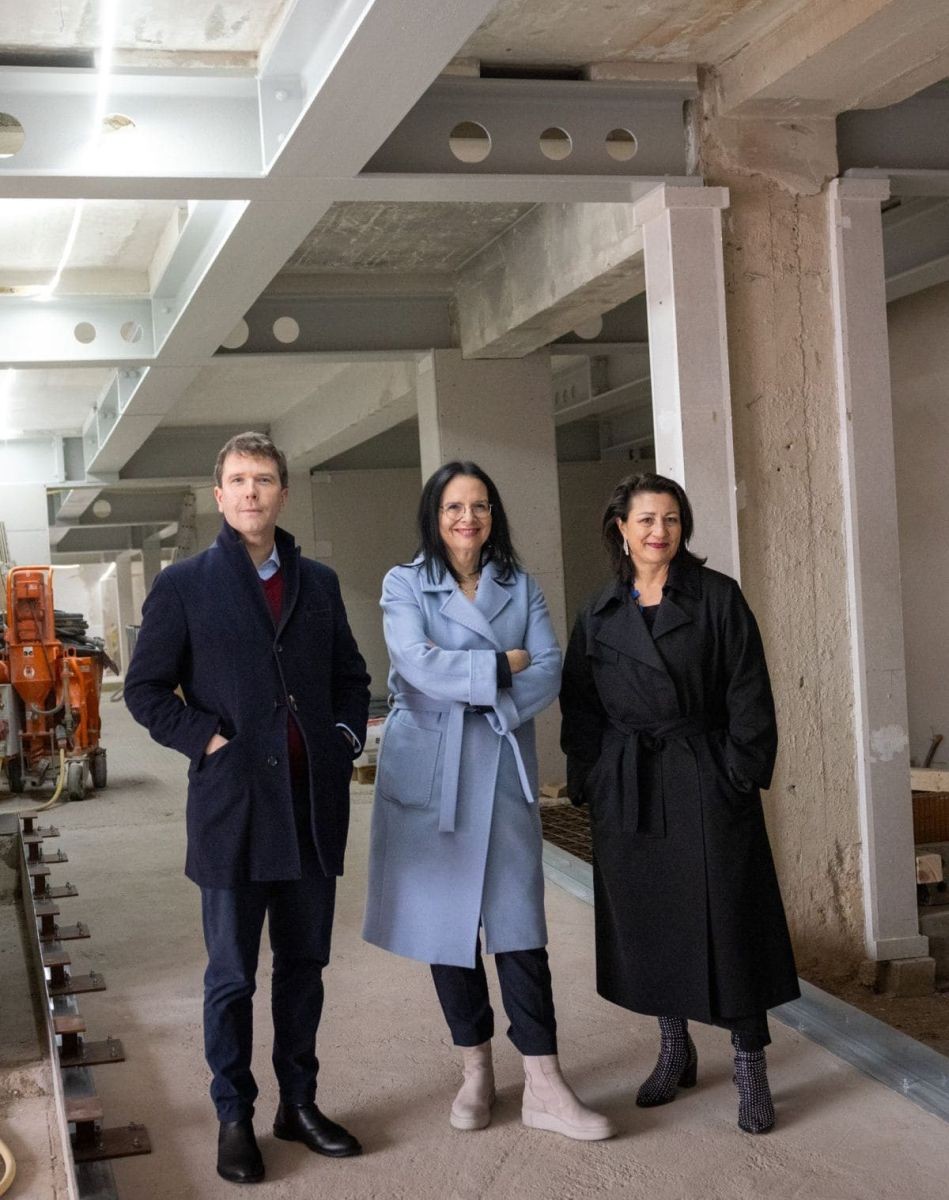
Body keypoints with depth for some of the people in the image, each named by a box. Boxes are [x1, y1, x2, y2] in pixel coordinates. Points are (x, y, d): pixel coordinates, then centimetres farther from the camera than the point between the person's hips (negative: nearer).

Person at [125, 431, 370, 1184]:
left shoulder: (319, 583, 10)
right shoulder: (185, 585, -1)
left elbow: (351, 677, 18)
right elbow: (147, 690, 0)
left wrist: (346, 737, 3)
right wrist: (208, 740, -11)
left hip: (315, 807, 4)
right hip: (233, 808, -3)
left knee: (304, 965, 14)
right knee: (232, 975, 6)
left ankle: (300, 1103, 28)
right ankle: (235, 1118, 21)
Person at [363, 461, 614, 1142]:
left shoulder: (520, 587, 10)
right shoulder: (405, 585, 3)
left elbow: (549, 672, -2)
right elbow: (418, 665, -13)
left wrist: (466, 680, -14)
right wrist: (502, 665, -9)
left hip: (503, 768, 1)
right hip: (429, 771, -1)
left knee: (519, 922, -3)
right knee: (445, 919, 6)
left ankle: (544, 1086, 2)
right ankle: (476, 1071, 21)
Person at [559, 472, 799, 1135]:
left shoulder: (718, 597, -1)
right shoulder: (601, 614, 8)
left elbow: (748, 695, -4)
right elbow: (581, 707, 10)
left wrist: (741, 775, -11)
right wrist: (590, 783, 2)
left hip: (707, 783, -3)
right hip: (629, 790, 3)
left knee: (727, 918, -2)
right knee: (647, 919, 9)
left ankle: (751, 1067, 10)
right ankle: (674, 1051, 26)